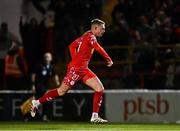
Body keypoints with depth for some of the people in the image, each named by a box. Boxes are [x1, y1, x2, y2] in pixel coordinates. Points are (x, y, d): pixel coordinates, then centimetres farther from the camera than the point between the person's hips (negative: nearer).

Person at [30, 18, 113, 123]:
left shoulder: (86, 36, 16)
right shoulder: (90, 36, -12)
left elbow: (72, 46, 22)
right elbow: (98, 48, -28)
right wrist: (109, 59, -24)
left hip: (84, 69, 9)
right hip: (76, 68, -9)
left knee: (100, 89, -2)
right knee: (61, 91, -2)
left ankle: (95, 117, -2)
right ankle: (37, 102, 14)